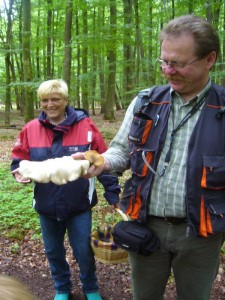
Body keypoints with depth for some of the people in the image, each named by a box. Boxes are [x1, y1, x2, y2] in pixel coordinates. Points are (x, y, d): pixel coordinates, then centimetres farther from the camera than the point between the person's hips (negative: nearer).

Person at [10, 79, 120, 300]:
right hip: (46, 206, 3)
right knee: (53, 252, 19)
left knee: (83, 252, 11)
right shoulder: (30, 129, -5)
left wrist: (112, 195, -6)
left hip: (79, 205, -2)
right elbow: (19, 159, 6)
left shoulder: (85, 126, -10)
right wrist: (20, 171, -17)